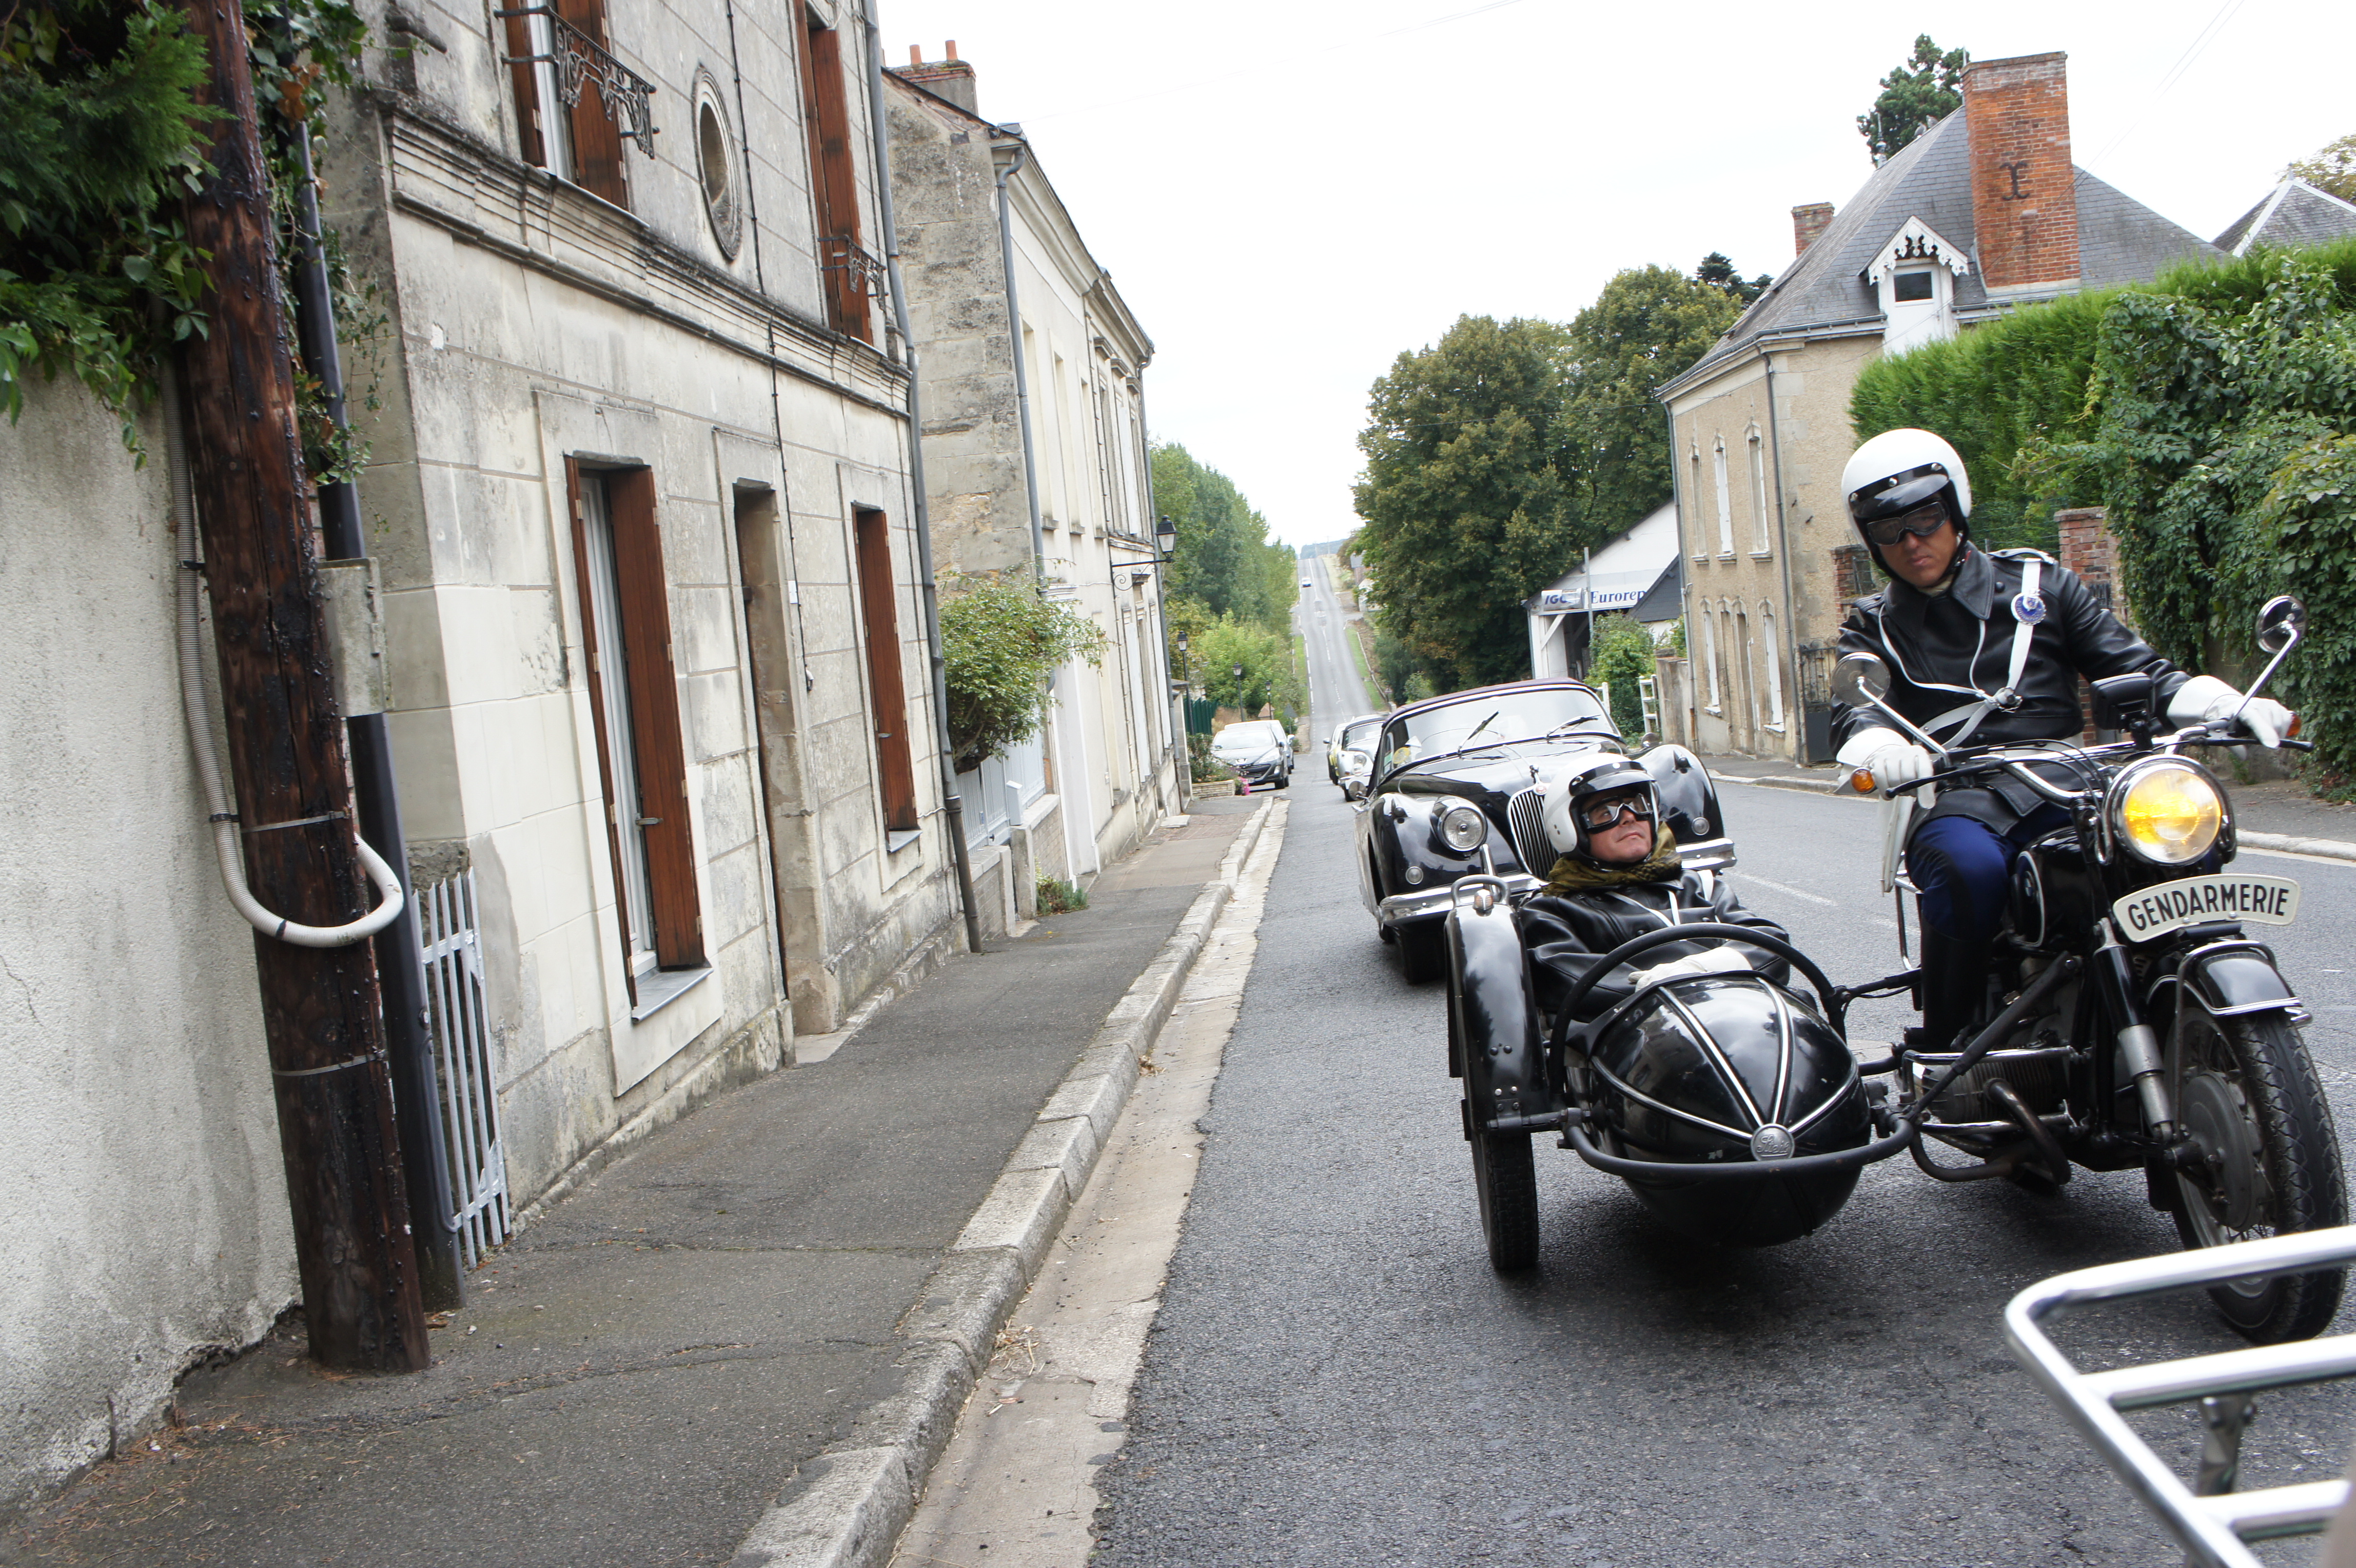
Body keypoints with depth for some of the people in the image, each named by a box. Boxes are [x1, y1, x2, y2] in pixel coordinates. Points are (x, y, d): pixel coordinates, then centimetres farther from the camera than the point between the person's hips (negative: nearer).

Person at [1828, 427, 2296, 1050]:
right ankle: (1945, 1053, -22)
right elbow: (1852, 711, -4)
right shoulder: (1873, 625, 16)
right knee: (1969, 868, -38)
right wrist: (1879, 746, -31)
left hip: (2064, 789, 2)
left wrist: (2230, 707, -10)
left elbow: (2134, 666, 11)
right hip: (1956, 806, -1)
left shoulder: (2040, 584, 18)